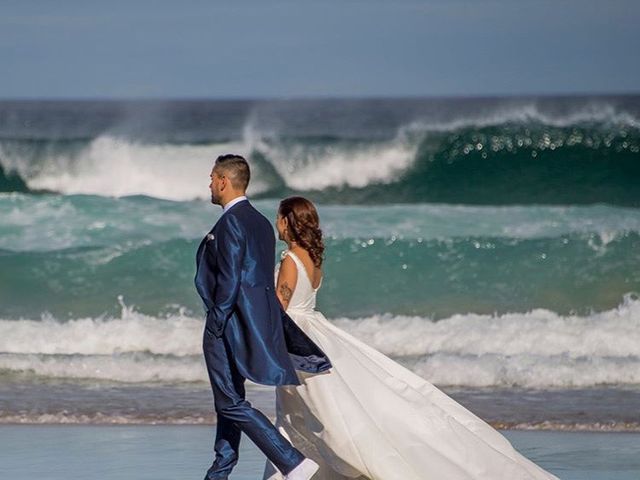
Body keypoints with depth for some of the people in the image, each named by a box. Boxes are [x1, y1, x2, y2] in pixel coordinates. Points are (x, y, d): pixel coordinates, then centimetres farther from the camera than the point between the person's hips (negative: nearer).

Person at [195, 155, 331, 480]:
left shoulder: (230, 223, -16)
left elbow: (229, 280, -21)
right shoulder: (261, 223, 13)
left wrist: (215, 327, -16)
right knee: (227, 399, 18)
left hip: (231, 320, -10)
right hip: (258, 318, 10)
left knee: (231, 403, -7)